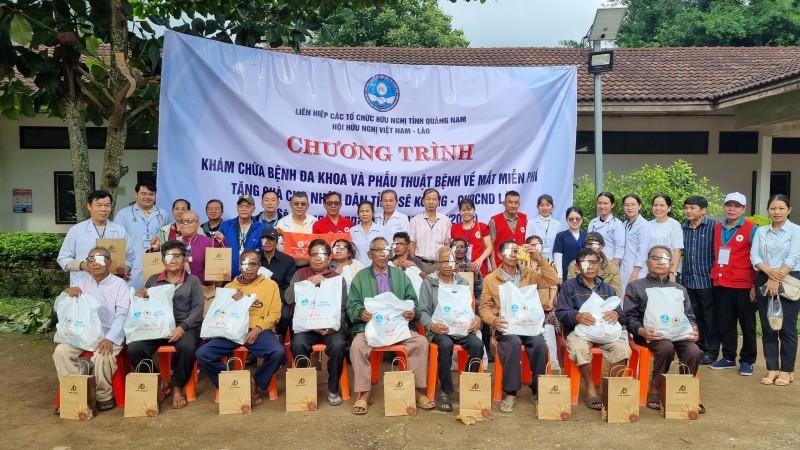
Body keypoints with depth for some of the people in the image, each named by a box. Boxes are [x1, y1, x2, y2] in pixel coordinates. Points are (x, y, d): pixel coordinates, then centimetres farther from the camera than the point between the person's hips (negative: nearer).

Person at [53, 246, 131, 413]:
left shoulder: (120, 285, 0)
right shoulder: (83, 284, 14)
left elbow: (121, 316, -9)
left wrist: (109, 339, -24)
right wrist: (67, 292, -8)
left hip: (110, 334, -4)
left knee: (102, 356, -33)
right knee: (61, 351, -22)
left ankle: (104, 397, -10)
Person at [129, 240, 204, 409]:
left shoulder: (193, 281, 10)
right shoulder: (153, 280, 19)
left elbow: (198, 309, -1)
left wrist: (182, 327, -17)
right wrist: (141, 297, -6)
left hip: (185, 327, -3)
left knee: (187, 347, -35)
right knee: (133, 348, -24)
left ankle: (177, 387, -11)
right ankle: (157, 382, -1)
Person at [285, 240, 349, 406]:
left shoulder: (338, 278, 9)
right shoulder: (301, 274, 12)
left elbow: (342, 309, 2)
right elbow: (289, 298, -1)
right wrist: (308, 282, -12)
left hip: (331, 325, 0)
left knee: (338, 344, -31)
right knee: (298, 343, -31)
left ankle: (333, 388, -10)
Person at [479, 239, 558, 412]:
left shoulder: (528, 273, 12)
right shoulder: (490, 279, 7)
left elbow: (553, 281, 2)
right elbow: (484, 307, 7)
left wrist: (540, 260, -6)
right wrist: (493, 320, -14)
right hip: (505, 325, -2)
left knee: (539, 344, -29)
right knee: (513, 342, -35)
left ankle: (538, 390, -9)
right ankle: (510, 393, -21)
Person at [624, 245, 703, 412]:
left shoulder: (680, 290, 27)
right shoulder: (635, 286, 13)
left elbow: (689, 317, 21)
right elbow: (629, 316, 3)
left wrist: (693, 330, -3)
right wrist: (641, 330, -17)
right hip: (650, 334, -3)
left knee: (694, 351, -29)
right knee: (666, 347, -36)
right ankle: (655, 390, -17)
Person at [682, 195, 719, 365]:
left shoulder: (713, 226, -8)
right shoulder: (682, 228, 8)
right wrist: (680, 274, 14)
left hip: (707, 279, -5)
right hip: (689, 279, 5)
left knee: (710, 317, 5)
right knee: (696, 316, 14)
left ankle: (711, 351, 16)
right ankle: (699, 347, 25)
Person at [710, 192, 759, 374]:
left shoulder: (752, 229, -5)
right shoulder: (717, 228, 10)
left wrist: (755, 285, -10)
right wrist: (714, 275, 13)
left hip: (744, 285, -4)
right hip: (721, 284, 5)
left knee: (747, 325, 7)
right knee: (725, 324, 9)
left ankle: (747, 360, 17)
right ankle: (728, 357, 20)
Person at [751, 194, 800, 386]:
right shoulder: (761, 231, 10)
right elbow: (754, 256, 2)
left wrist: (777, 280, -20)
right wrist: (769, 271, -16)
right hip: (764, 282, 4)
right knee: (767, 328, 6)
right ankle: (772, 368, 14)